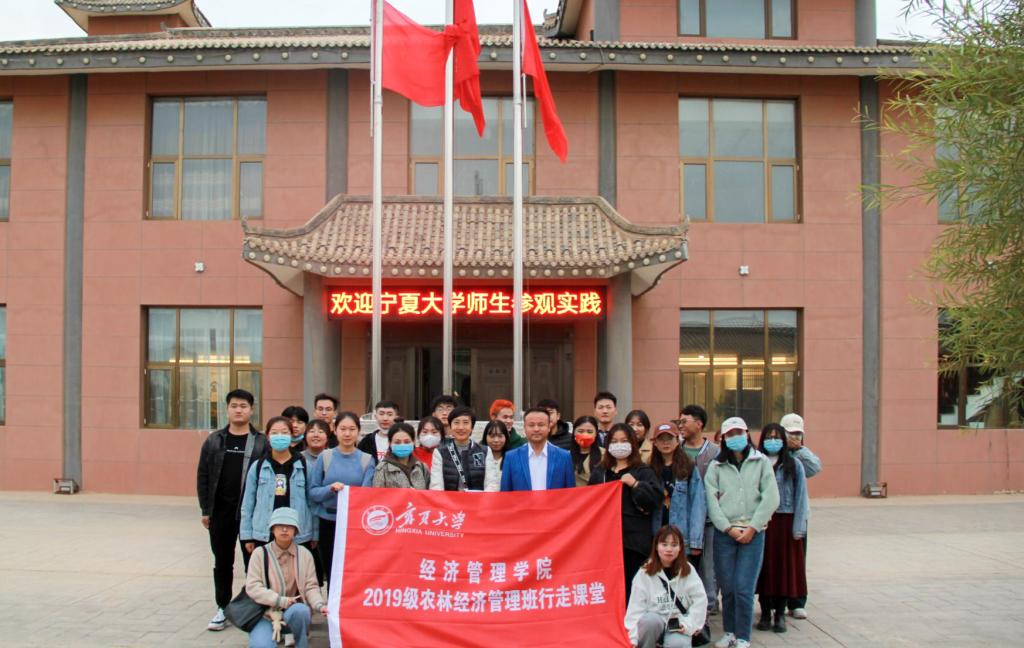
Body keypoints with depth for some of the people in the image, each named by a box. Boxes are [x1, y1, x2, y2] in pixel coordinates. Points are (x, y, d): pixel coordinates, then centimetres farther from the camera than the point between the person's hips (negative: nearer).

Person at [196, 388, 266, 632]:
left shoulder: (261, 442, -2)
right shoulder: (214, 440, 7)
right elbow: (203, 476, 7)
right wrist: (205, 510, 2)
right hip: (220, 513, 3)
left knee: (253, 562, 4)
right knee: (222, 562, 12)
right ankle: (223, 608, 23)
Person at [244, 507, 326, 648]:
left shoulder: (304, 554, 2)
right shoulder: (261, 553, -2)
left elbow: (311, 586, 0)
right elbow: (252, 587, -9)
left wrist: (319, 605, -21)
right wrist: (280, 601, -20)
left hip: (294, 610, 1)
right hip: (266, 614, -1)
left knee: (300, 610, -35)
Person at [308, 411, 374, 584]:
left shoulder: (367, 460, 2)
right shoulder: (324, 457, 3)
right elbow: (312, 492, 1)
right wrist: (330, 489, -18)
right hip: (328, 523, 1)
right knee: (332, 574, 8)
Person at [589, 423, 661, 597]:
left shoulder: (643, 472, 6)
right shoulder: (599, 472, 17)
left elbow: (656, 499, -6)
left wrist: (635, 484, -13)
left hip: (634, 539, -3)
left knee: (632, 586, -3)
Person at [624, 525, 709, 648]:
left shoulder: (688, 570, 0)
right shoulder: (644, 573, -6)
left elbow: (700, 600, -1)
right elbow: (635, 607, -10)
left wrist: (690, 624, -13)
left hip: (678, 625, 0)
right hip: (652, 624, 0)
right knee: (649, 620, -35)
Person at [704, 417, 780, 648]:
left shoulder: (761, 462, 5)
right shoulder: (716, 466, 8)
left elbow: (771, 498, -1)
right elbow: (711, 501, 1)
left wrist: (752, 528, -7)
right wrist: (729, 529, -8)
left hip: (752, 532, -1)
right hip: (724, 533, 1)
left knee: (743, 588, -8)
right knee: (727, 587, 4)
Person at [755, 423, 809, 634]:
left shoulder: (793, 465, 2)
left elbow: (800, 497, 1)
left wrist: (798, 527, -5)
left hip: (785, 522, 0)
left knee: (785, 567, 4)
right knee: (764, 567, 5)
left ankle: (780, 614, 15)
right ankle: (765, 613, 16)